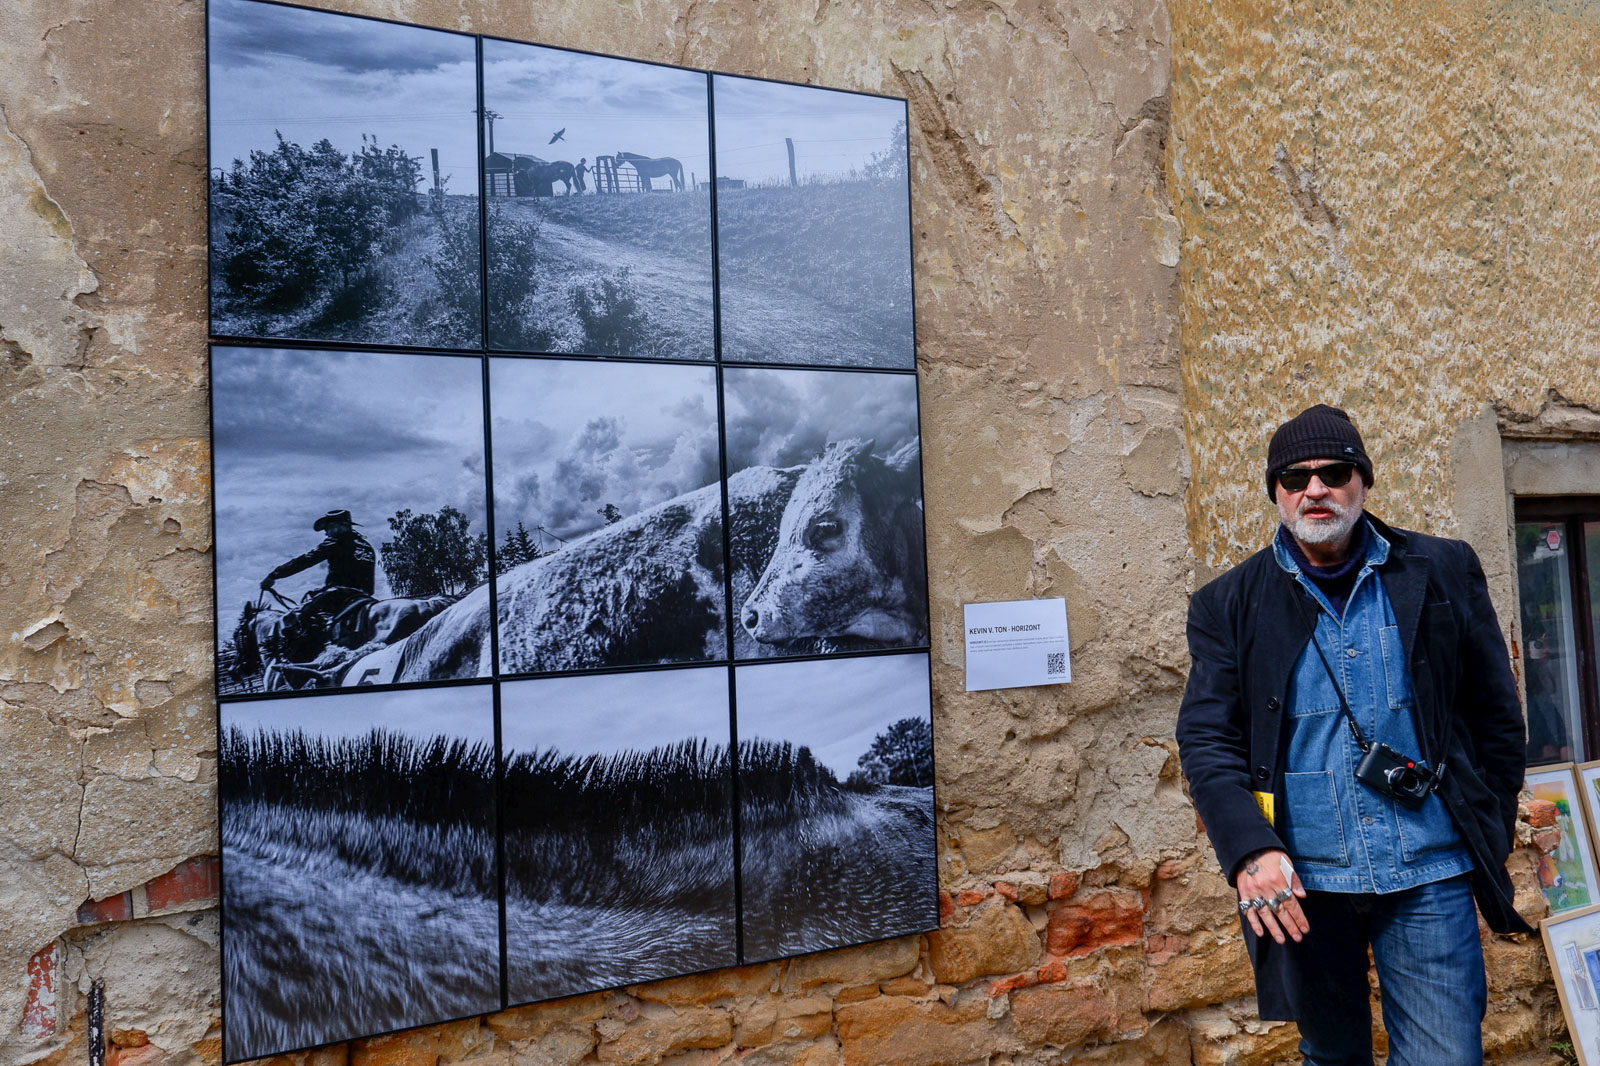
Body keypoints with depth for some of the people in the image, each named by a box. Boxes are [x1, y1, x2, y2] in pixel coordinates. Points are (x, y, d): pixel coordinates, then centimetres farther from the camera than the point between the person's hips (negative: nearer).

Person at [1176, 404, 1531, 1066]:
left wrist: (1491, 838, 5)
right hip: (1302, 884, 0)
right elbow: (1206, 737, -3)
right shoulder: (1231, 606, 1)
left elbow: (1497, 714, 9)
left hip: (1428, 876, 0)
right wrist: (1247, 848, -17)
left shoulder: (1444, 575, 4)